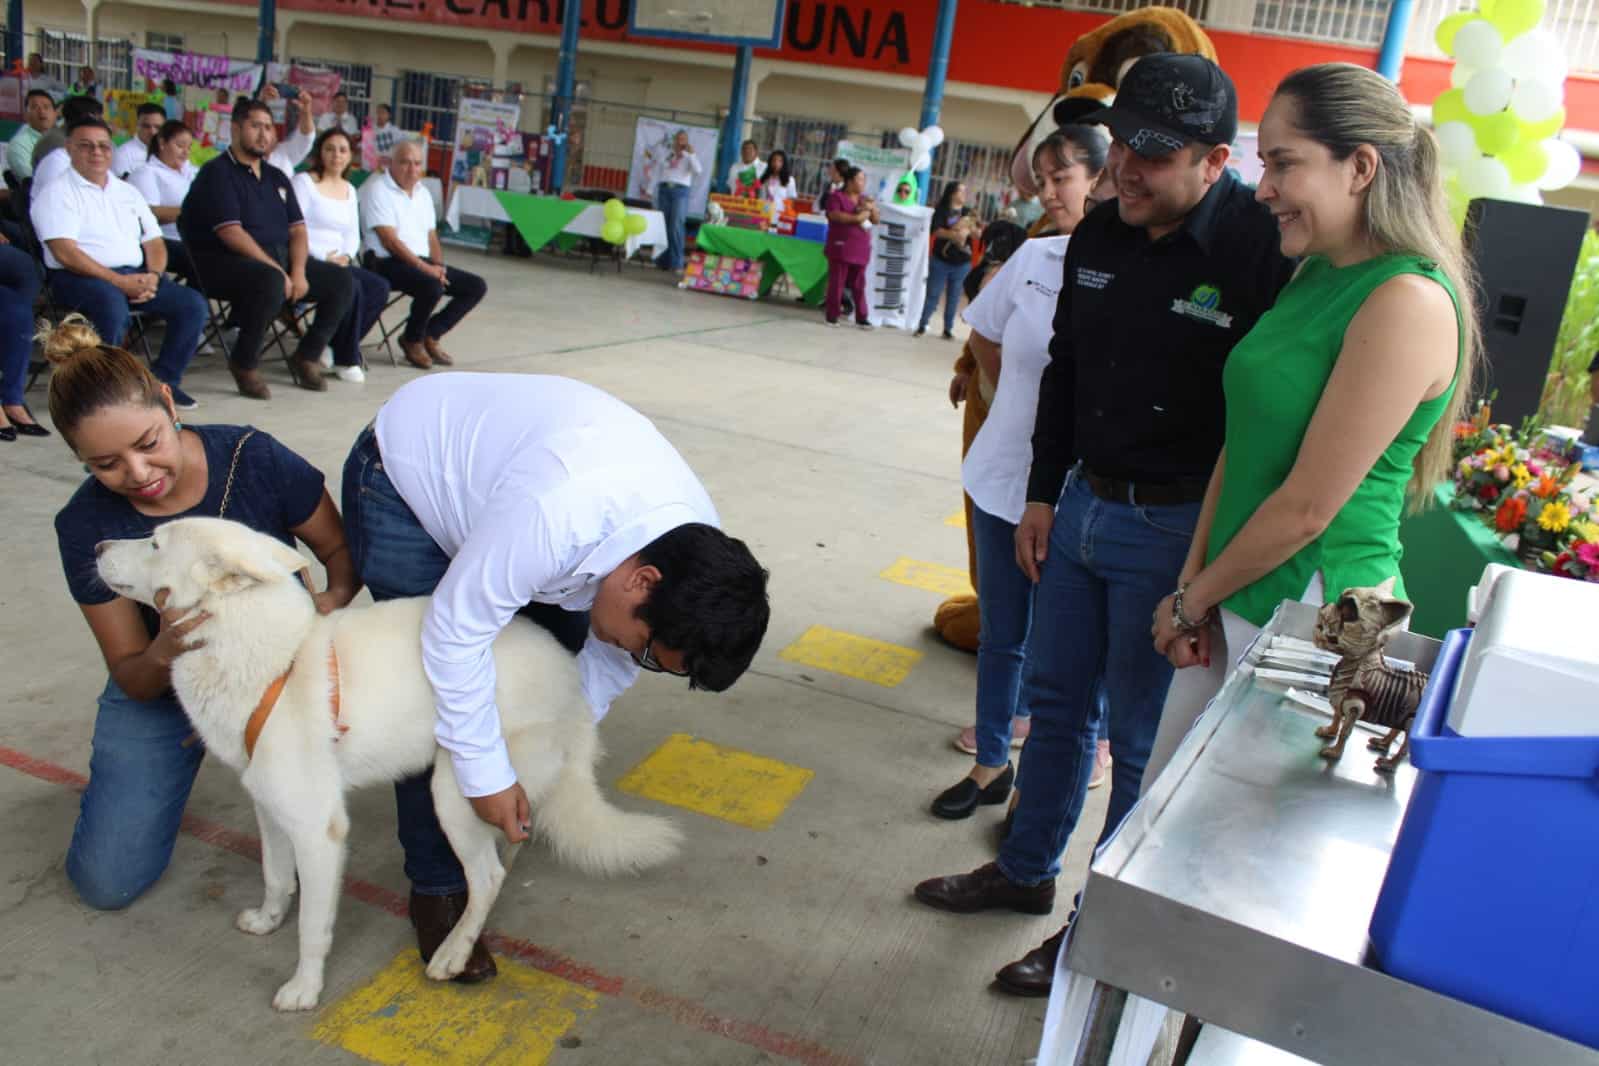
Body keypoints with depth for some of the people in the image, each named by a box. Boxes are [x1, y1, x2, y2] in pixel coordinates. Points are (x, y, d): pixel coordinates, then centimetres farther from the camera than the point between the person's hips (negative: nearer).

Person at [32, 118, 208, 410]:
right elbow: (65, 253, -12)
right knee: (113, 305, -38)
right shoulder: (57, 193, 0)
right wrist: (119, 281, -19)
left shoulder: (127, 191, 21)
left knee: (193, 304, -14)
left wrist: (153, 276, -6)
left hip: (136, 276, 6)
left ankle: (164, 380, -4)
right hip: (81, 278, -6)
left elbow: (154, 242, 17)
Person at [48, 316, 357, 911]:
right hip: (163, 688, 2)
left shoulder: (255, 459, -23)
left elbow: (341, 550, -8)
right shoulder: (85, 526, -17)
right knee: (105, 883, -4)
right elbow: (131, 677, -11)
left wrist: (334, 599, -32)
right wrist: (162, 655, -36)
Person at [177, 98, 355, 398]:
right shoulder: (217, 173, -5)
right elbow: (230, 233, -17)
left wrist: (298, 271, -9)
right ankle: (244, 365, -19)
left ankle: (308, 356, 6)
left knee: (341, 281, -5)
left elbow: (297, 228, 10)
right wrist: (278, 271, -22)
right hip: (228, 262, -7)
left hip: (279, 258, 7)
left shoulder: (276, 177, 17)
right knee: (270, 282, -38)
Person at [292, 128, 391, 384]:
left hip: (339, 261, 7)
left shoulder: (350, 190, 20)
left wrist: (346, 256, -4)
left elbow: (353, 234, 17)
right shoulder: (304, 182, -2)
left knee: (379, 288, -17)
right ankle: (346, 358, -14)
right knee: (351, 287, -31)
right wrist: (324, 257, -18)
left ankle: (332, 346, -8)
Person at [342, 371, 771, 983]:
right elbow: (454, 634, -32)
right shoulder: (555, 519, -45)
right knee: (433, 701, -12)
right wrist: (487, 777, -23)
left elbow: (608, 662, -4)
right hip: (400, 476, -6)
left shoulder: (696, 545, -20)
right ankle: (437, 887, 6)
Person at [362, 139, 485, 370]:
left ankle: (431, 334, 3)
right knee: (433, 287, -35)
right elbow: (390, 240, -17)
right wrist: (425, 268, -22)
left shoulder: (423, 192, 16)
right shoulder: (379, 190, -9)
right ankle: (412, 340, -8)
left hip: (422, 262, 8)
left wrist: (438, 266, -3)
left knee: (477, 286, -3)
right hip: (388, 262, -8)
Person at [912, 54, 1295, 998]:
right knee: (1057, 701, 19)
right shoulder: (1099, 237, 4)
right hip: (1082, 504, 7)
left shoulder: (1262, 252, -18)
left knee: (1141, 739, 7)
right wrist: (1042, 496, 14)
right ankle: (1026, 871, 39)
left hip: (1172, 530, -7)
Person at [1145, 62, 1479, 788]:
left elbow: (1308, 507, -20)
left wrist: (1190, 600, -8)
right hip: (1234, 606, 8)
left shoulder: (1408, 304, -19)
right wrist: (1193, 584, 2)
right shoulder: (1314, 275, 9)